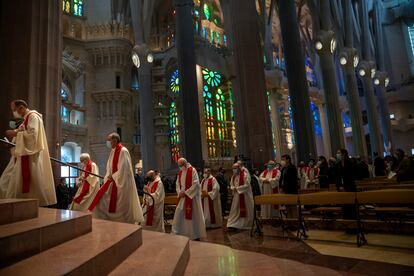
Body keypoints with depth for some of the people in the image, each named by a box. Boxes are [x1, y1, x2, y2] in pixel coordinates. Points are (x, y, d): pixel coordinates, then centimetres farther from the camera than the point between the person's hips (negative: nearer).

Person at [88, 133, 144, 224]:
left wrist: (113, 177, -13)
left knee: (121, 207, -2)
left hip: (121, 182, -9)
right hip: (113, 181, 9)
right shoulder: (113, 151, 13)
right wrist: (109, 177, 1)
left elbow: (124, 168, -20)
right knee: (102, 199, 5)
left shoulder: (123, 151, -14)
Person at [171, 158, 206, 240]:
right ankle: (177, 232, 20)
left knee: (194, 215, 2)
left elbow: (195, 184, -18)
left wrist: (185, 192, -18)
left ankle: (196, 235, 15)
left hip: (192, 197, -6)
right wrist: (180, 192, -7)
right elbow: (177, 184, 12)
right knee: (179, 215, 8)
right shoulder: (180, 172, 10)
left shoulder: (193, 170, -11)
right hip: (182, 197, 6)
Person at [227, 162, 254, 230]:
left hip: (245, 196, -6)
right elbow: (231, 184, 14)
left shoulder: (245, 175, -13)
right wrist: (233, 188, -10)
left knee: (245, 211, 4)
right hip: (236, 196, 6)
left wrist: (237, 188, -18)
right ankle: (233, 224, 10)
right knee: (235, 210, 4)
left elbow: (247, 185, -19)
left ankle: (245, 224, 18)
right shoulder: (233, 176, 8)